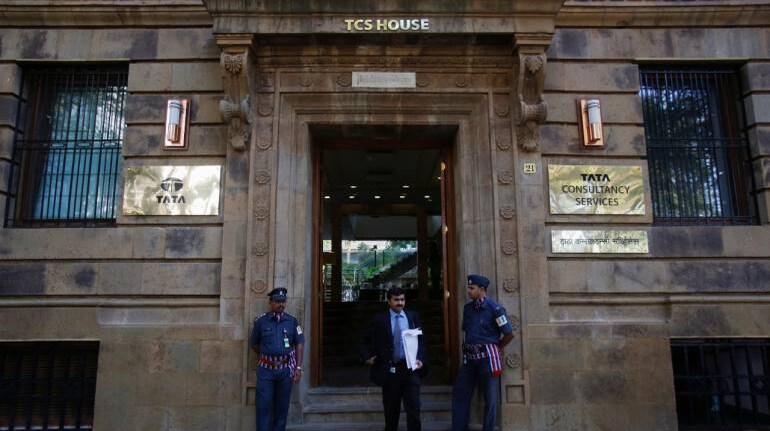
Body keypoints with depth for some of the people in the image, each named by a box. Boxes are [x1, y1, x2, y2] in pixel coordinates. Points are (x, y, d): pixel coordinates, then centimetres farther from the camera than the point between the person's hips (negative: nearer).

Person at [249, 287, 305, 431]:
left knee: (282, 407, 9)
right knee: (263, 406, 0)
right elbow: (253, 343, 11)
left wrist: (298, 367, -2)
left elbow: (300, 344, 3)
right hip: (266, 369, -1)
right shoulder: (261, 321, -1)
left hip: (286, 369, 1)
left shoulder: (292, 321, 2)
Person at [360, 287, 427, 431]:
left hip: (410, 367, 1)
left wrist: (421, 359, -6)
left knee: (413, 408, -3)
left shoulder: (413, 317, 6)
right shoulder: (379, 319, 0)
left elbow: (421, 340, 7)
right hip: (390, 369, -1)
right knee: (391, 410, 11)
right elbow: (364, 339, 10)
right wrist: (367, 357, 0)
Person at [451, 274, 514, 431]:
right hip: (470, 357, 6)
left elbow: (509, 334, -9)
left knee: (490, 399, 6)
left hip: (487, 357, -6)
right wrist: (469, 347, 10)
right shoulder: (468, 308, 8)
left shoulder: (494, 308, -11)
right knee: (459, 394, 9)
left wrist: (495, 348, 3)